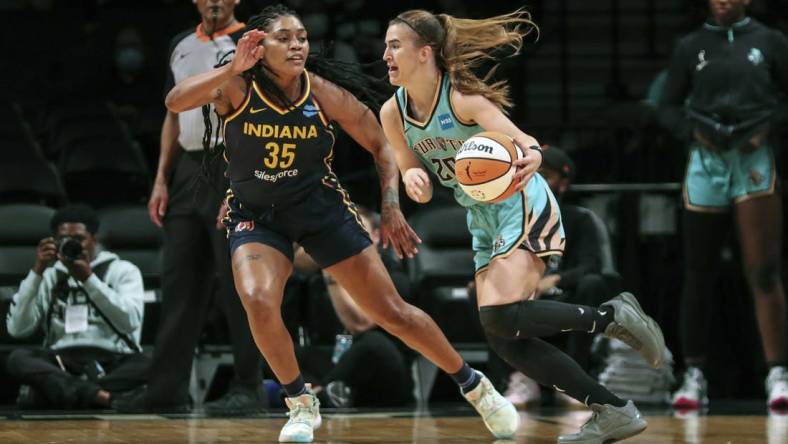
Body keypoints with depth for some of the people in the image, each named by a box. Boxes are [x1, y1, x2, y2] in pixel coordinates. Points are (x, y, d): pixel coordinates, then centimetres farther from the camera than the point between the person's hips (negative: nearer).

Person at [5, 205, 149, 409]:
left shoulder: (122, 270, 12)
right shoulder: (49, 277, 19)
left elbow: (129, 321, -7)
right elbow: (18, 329, 4)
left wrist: (88, 278, -11)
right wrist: (37, 272, 0)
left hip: (113, 364, -1)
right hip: (61, 365, 2)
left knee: (145, 364, -33)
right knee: (18, 358, -28)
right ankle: (91, 394, -50)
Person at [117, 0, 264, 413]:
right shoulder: (181, 45, 15)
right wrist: (161, 180, 12)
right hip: (187, 169, 7)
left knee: (238, 284, -4)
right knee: (178, 282, 6)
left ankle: (248, 388, 2)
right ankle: (167, 387, 8)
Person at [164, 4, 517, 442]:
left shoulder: (325, 94, -15)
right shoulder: (237, 87, -18)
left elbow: (381, 146, -3)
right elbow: (175, 102, -36)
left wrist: (391, 207, -13)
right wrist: (233, 69, -45)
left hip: (321, 207, 0)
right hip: (255, 216, 0)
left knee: (393, 312, 1)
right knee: (258, 301, -29)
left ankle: (475, 385, 21)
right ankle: (302, 405, -6)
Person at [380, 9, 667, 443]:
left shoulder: (462, 97, -20)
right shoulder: (392, 113, -2)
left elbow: (521, 142, -29)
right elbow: (413, 173, 5)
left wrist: (531, 157, -53)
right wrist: (414, 179, -20)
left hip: (521, 207, -8)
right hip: (484, 223, 8)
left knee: (502, 318, -24)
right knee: (503, 340, -1)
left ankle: (612, 316, -5)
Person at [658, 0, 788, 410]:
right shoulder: (690, 47, 9)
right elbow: (668, 106, 11)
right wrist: (692, 132, -7)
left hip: (754, 161, -2)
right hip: (706, 161, 2)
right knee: (698, 273, 4)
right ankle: (694, 374, 10)